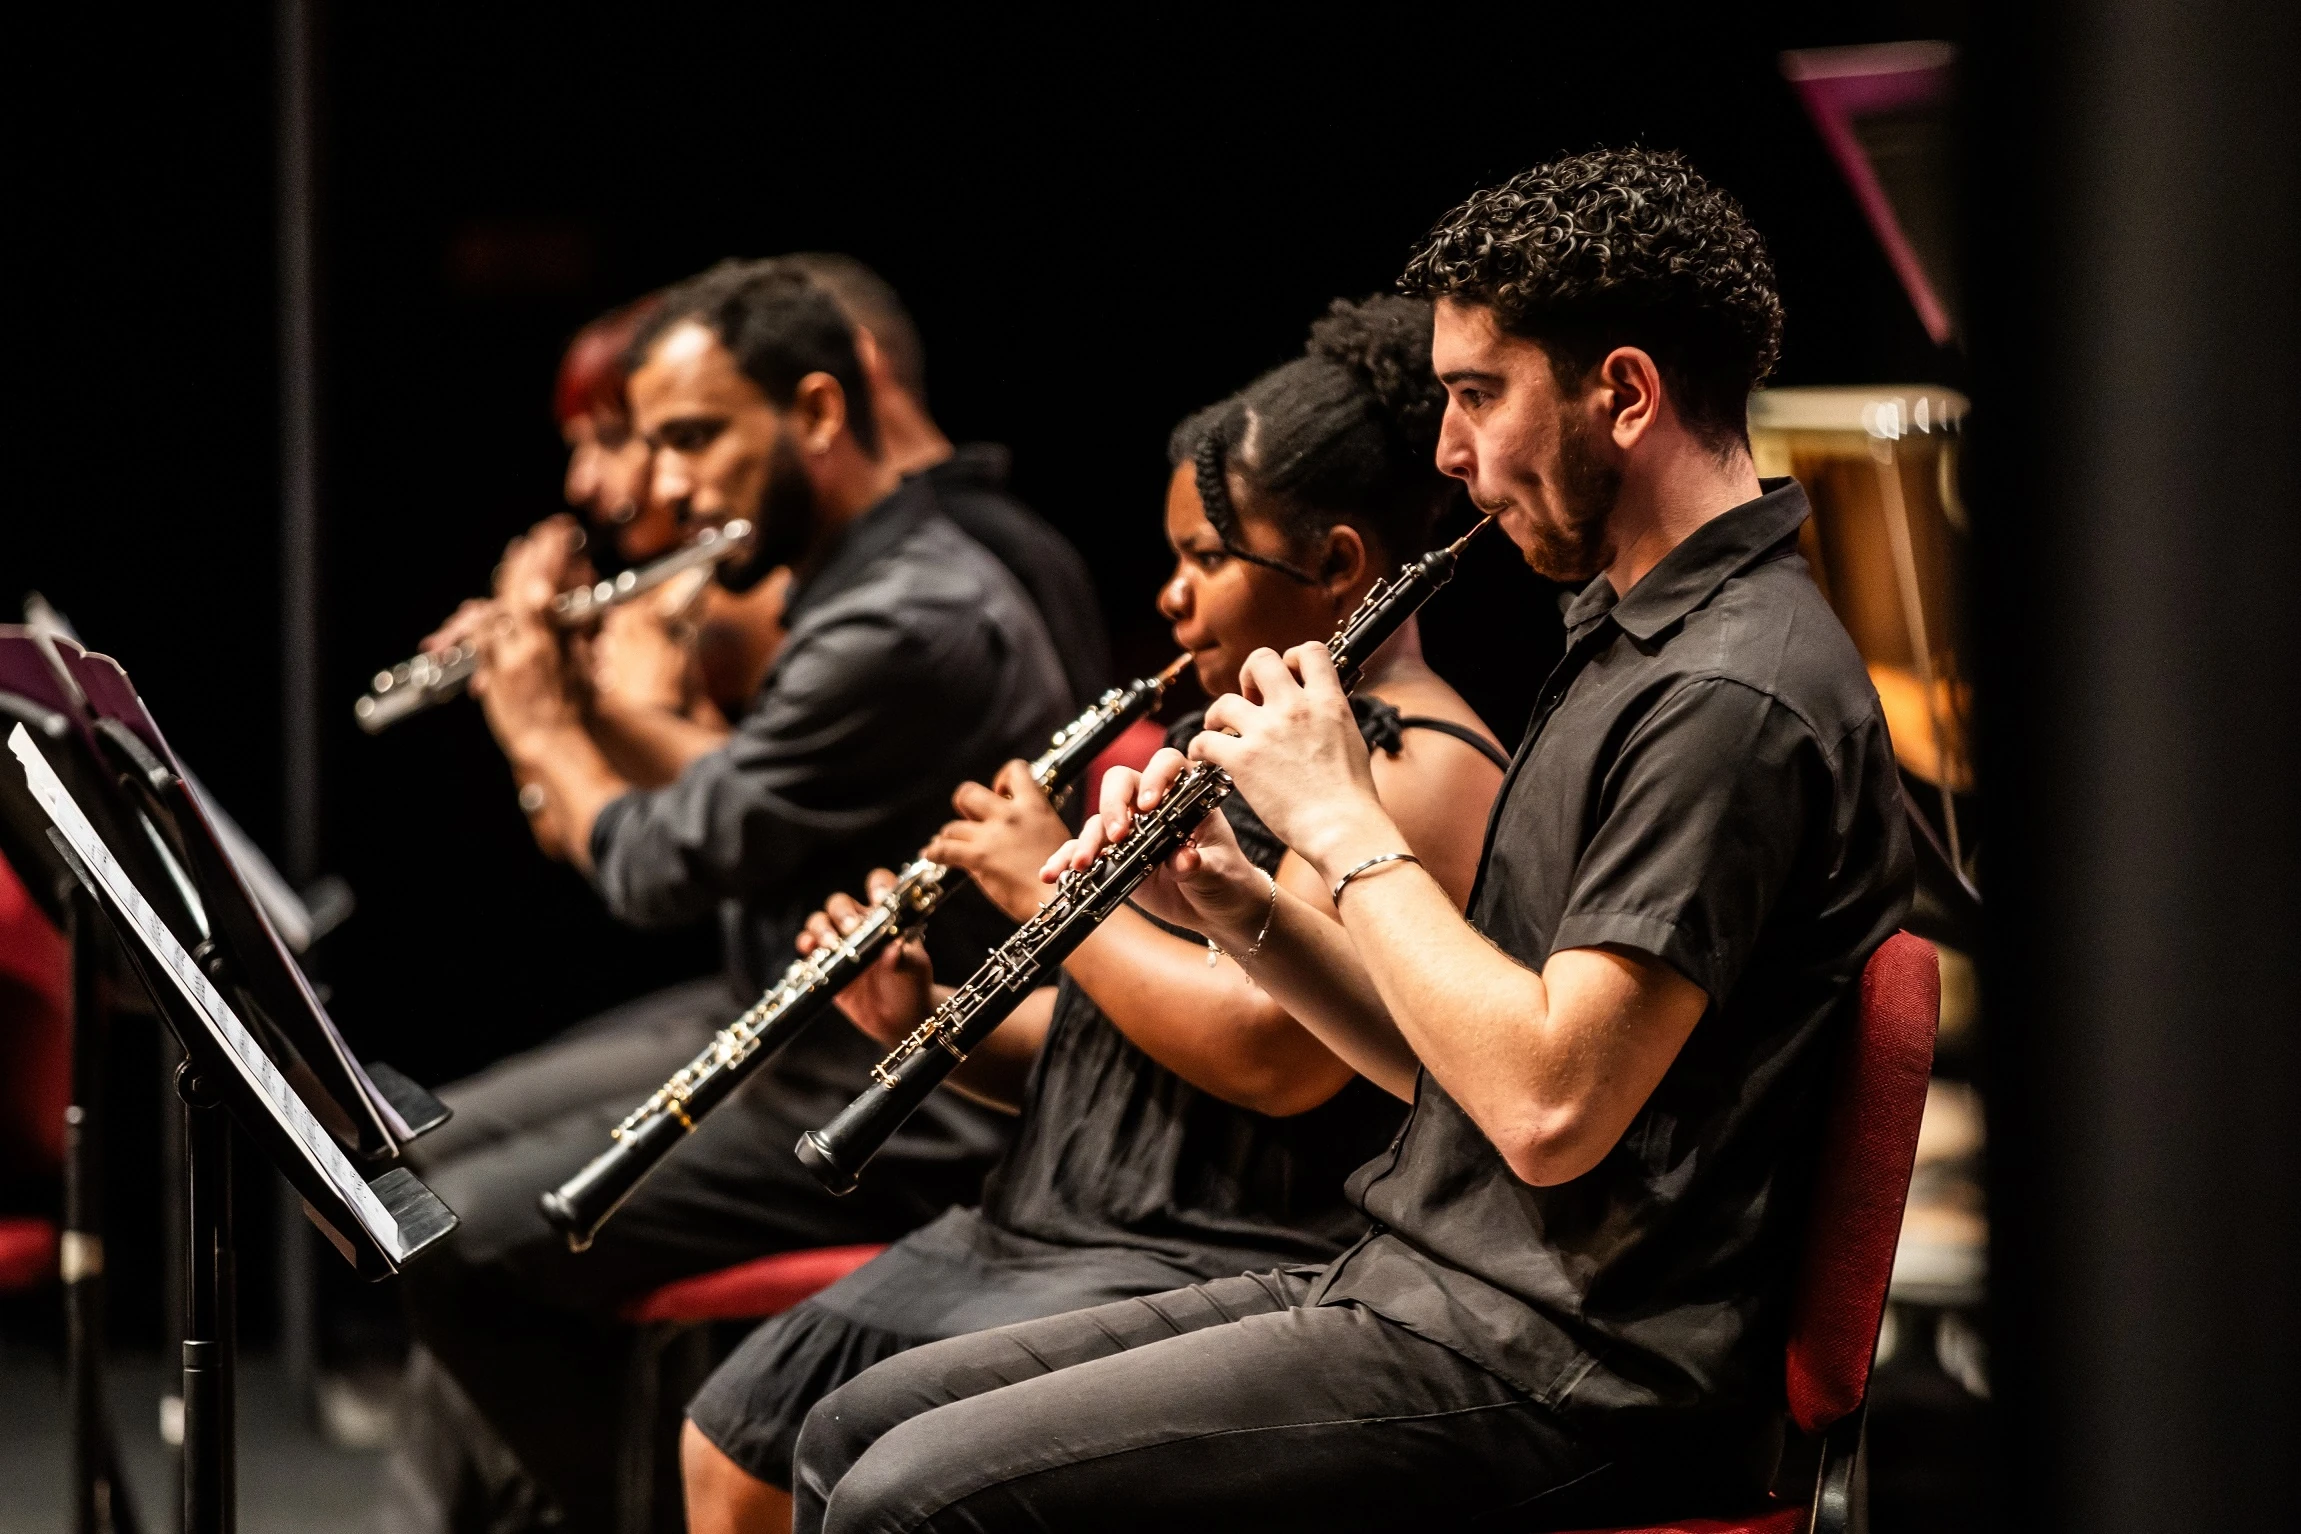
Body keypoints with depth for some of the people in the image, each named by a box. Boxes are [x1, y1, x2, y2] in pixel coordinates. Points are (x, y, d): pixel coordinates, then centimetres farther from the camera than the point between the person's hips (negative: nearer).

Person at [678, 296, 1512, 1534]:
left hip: (1220, 1275, -10)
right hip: (1039, 1231, 10)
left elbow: (1274, 1051, -27)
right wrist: (928, 1025, 2)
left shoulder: (1421, 771, -14)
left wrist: (1055, 888, -15)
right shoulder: (1226, 734, 17)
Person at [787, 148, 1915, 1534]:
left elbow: (1548, 1106, -25)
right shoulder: (1631, 636, 16)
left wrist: (1344, 822, -14)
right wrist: (1238, 907, 3)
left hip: (1562, 1376, -10)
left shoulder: (1736, 698, -17)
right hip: (1431, 1289, 10)